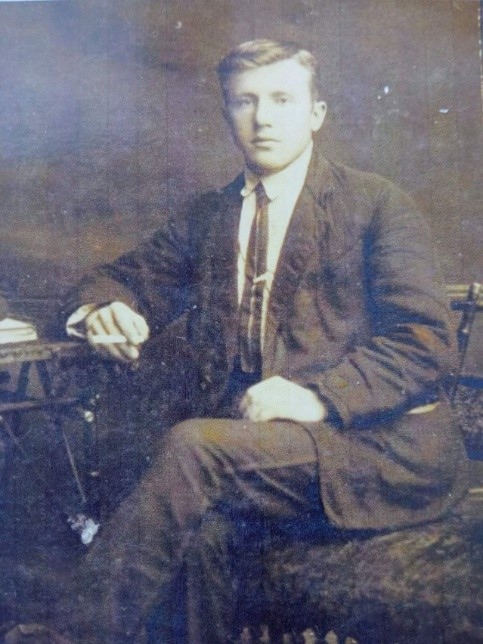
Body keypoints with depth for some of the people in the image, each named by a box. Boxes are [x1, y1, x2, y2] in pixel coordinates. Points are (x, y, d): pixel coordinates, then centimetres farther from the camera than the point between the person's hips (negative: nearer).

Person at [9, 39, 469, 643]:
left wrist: (317, 396, -21)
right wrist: (101, 310, -5)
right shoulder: (204, 217, 18)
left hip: (383, 446, -3)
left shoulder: (377, 204, 4)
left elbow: (427, 344, -4)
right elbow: (126, 279, 21)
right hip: (251, 445, 4)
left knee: (191, 445, -28)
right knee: (203, 516, -30)